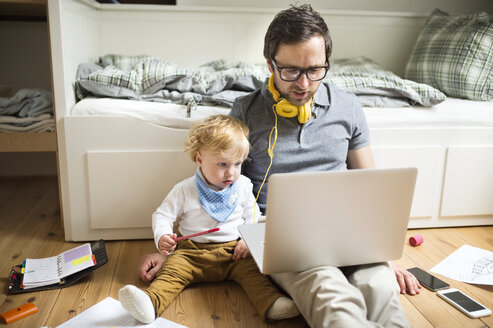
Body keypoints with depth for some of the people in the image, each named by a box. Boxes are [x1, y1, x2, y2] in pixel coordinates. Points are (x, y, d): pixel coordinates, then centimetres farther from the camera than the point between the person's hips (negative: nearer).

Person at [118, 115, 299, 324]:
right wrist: (162, 237, -17)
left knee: (252, 269, -25)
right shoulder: (185, 190, -2)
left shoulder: (243, 185, 5)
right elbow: (162, 215, 3)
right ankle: (150, 303, -46)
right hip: (192, 251, -1)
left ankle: (271, 303, -40)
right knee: (173, 269, -26)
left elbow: (253, 217, 13)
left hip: (233, 252, 1)